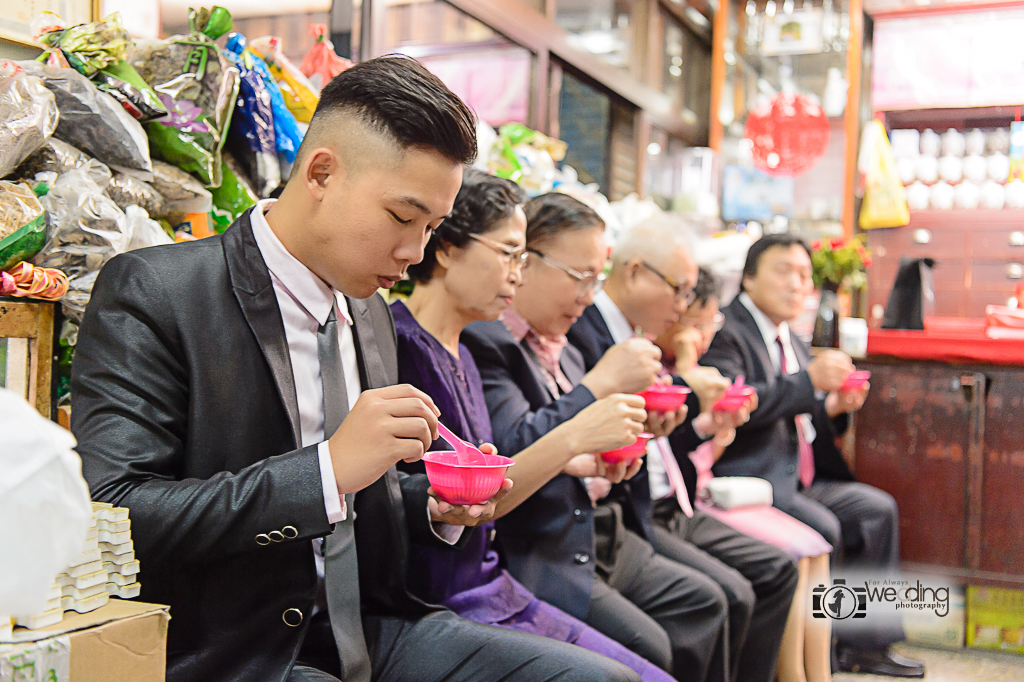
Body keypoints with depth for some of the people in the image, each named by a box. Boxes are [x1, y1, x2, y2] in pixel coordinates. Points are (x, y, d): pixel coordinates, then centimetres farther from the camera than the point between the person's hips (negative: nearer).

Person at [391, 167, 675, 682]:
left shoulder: (461, 355, 12)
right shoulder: (400, 346, -16)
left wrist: (567, 462, 5)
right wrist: (572, 437, -20)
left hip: (494, 592, 9)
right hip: (439, 607, -8)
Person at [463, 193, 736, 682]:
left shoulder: (563, 352, 15)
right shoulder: (482, 340, -15)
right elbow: (514, 449, -26)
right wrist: (601, 383, -21)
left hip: (589, 536, 10)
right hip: (527, 551, -10)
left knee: (703, 601, 8)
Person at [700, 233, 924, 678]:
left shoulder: (791, 342, 19)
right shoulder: (725, 332, -11)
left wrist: (832, 408, 2)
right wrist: (810, 380, -26)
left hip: (798, 478, 10)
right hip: (748, 478, -10)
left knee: (878, 509, 3)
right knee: (822, 527, -25)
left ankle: (867, 645, 10)